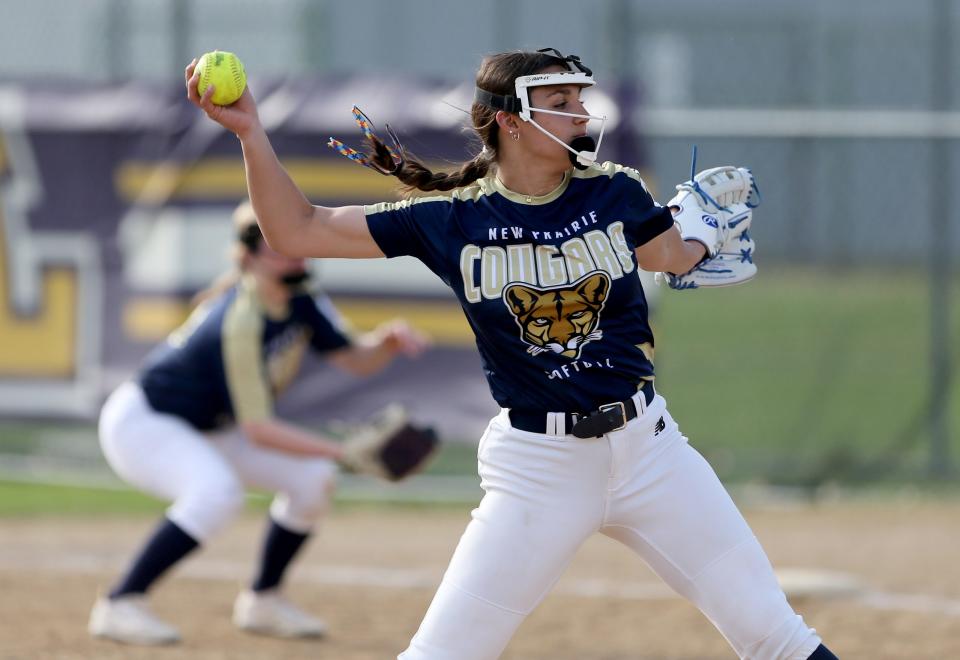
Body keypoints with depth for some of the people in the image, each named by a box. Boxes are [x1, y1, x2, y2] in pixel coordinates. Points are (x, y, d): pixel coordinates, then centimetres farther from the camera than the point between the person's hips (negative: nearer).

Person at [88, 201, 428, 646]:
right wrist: (343, 450, -39)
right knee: (218, 491, -35)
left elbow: (356, 359, 1)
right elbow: (257, 429, -32)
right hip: (141, 422, -9)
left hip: (204, 428, 9)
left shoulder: (299, 303, -6)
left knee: (313, 479, 0)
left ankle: (263, 601, 17)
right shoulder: (240, 321, -31)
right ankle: (120, 605, -27)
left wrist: (390, 338, -21)